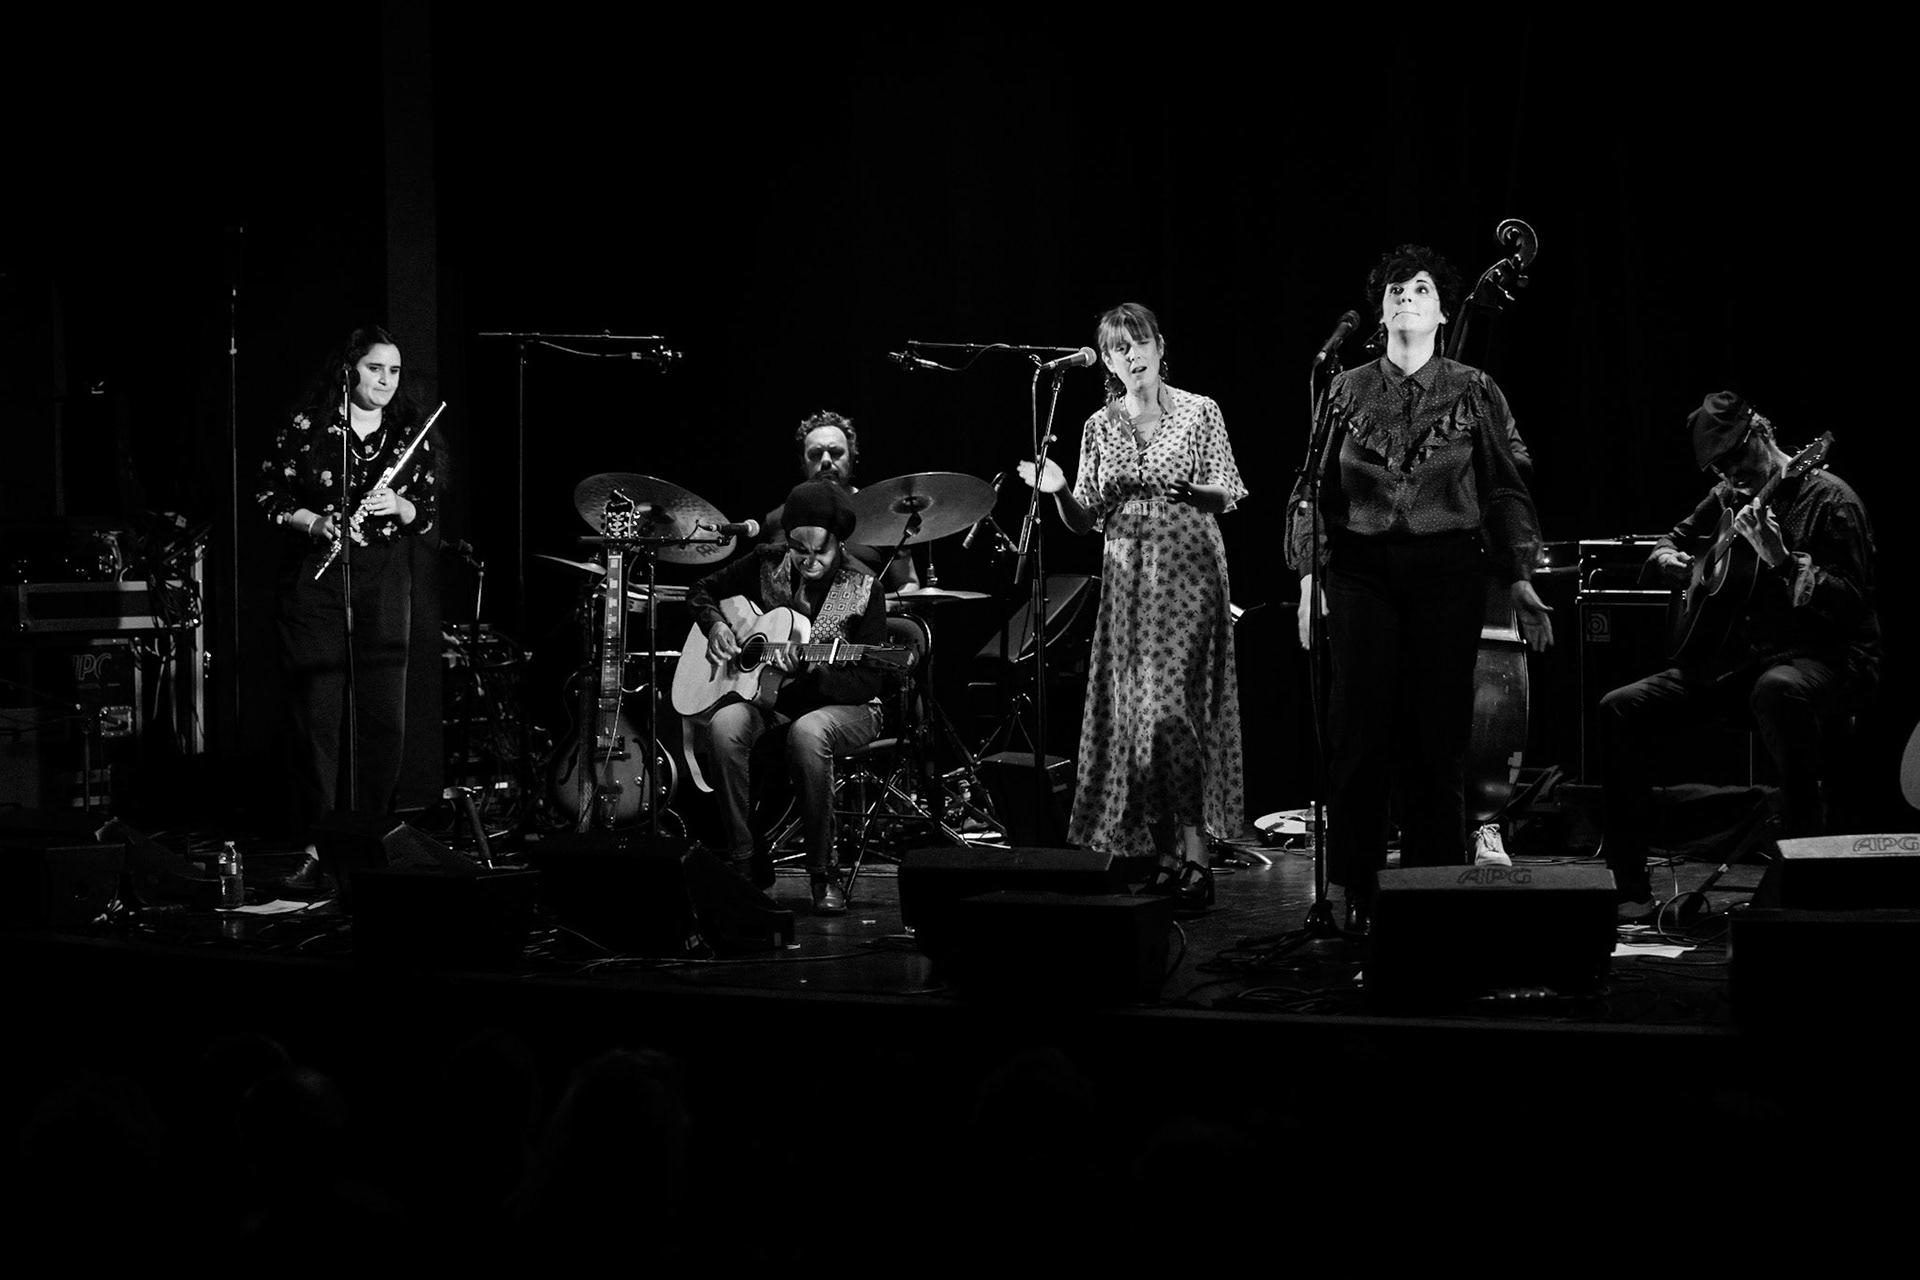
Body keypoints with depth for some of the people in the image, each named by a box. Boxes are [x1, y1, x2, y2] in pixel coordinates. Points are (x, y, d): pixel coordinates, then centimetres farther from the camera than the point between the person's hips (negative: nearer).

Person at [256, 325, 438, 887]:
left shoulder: (411, 434, 8)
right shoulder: (307, 428, -1)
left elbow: (428, 511, 11)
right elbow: (268, 494, 3)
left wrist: (399, 507, -10)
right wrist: (313, 522, -13)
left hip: (384, 591, 3)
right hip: (314, 588, -2)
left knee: (384, 718, 0)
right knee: (317, 716, -4)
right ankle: (316, 847, 0)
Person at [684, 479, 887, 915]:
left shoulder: (863, 589, -11)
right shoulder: (767, 564, -1)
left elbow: (867, 683, -13)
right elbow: (703, 590, 16)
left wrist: (808, 671, -29)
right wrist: (715, 625, -6)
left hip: (842, 705, -3)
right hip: (770, 698, 3)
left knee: (806, 732, -40)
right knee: (724, 724, -31)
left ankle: (823, 872, -24)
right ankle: (745, 862, -18)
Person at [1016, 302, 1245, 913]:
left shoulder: (1199, 413, 1)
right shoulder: (1100, 427, 10)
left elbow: (1227, 497, 1)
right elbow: (1086, 520, 10)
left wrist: (1184, 487, -17)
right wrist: (1059, 491, -9)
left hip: (1188, 570, -4)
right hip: (1126, 577, 4)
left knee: (1168, 703, -15)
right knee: (1134, 708, 1)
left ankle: (1193, 855, -14)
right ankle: (1164, 853, 7)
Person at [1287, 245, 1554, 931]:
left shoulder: (1474, 393, 5)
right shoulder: (1348, 391, 8)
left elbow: (1506, 492, 5)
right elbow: (1315, 490, 10)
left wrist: (1519, 580, -1)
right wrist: (1309, 573, 2)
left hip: (1448, 571, -1)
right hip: (1361, 569, 1)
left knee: (1437, 733, -1)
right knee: (1360, 729, -2)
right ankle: (1359, 894, 5)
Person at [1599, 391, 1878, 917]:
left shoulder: (1827, 498, -6)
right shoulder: (1727, 498, 15)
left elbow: (1854, 604, -16)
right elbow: (1670, 543, 31)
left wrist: (1783, 562, -28)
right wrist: (1670, 561, 7)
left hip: (1821, 658, -7)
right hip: (1733, 657, 7)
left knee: (1780, 690, -44)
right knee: (1619, 710, -7)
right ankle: (1629, 889, -4)